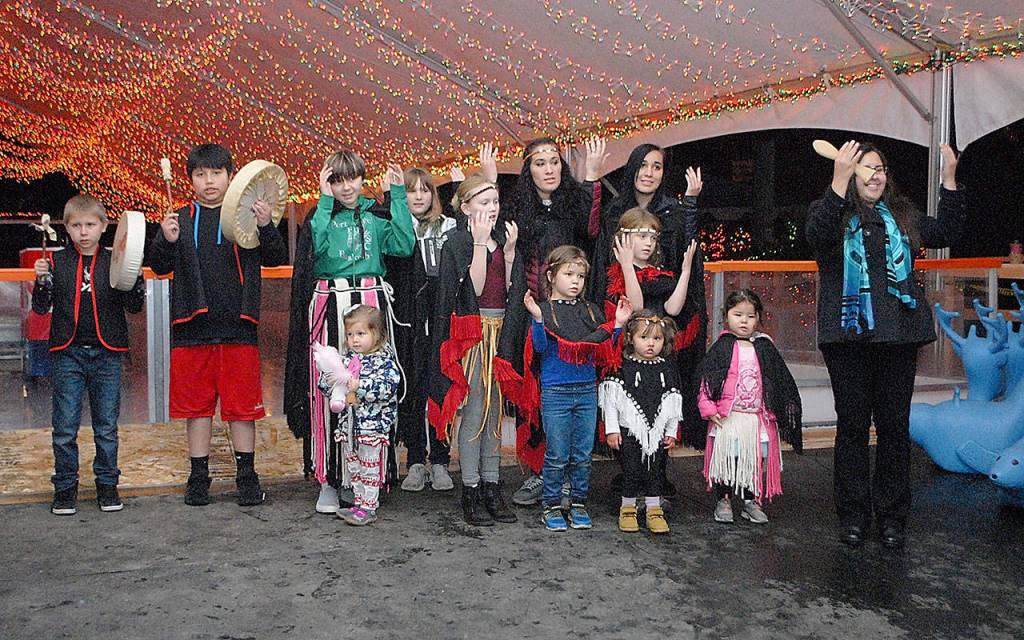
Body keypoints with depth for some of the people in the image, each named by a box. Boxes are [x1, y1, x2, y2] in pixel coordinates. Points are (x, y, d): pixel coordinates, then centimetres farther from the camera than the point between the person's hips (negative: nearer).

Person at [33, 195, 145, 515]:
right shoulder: (57, 262, 5)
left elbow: (134, 307, 1)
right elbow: (41, 307, 5)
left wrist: (136, 278, -15)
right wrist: (42, 280, -12)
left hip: (106, 353, 0)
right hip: (68, 353, 0)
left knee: (106, 426, 8)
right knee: (65, 427, 4)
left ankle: (107, 484, 20)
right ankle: (65, 487, 17)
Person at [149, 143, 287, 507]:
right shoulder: (181, 219, 8)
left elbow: (277, 259, -2)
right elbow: (159, 267, 8)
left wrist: (266, 227, -19)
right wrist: (166, 241, -11)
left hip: (238, 326, -1)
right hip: (192, 326, 2)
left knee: (241, 405, 5)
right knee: (197, 404, 10)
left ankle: (247, 476, 18)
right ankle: (198, 477, 22)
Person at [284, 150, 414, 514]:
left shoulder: (377, 215, 13)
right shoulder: (320, 215, 10)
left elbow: (404, 246, -5)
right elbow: (318, 247, -12)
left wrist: (398, 195, -2)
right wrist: (326, 199, -8)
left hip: (371, 303, 1)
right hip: (330, 307, -1)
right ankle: (328, 480, 6)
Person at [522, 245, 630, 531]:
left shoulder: (591, 311, 10)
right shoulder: (545, 309, -3)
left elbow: (603, 350, 11)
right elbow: (540, 347, -13)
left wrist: (618, 324, 1)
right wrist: (537, 318, -26)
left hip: (587, 391, 4)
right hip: (555, 392, -4)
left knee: (583, 454, 9)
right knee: (557, 455, 2)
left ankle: (578, 504, 23)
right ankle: (551, 506, 16)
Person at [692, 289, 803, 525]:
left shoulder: (765, 347, 6)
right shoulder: (722, 347, -2)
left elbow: (782, 381, 12)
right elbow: (705, 379, -4)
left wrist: (778, 412, 10)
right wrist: (708, 409, -10)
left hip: (758, 416, 3)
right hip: (727, 416, -3)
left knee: (758, 458, 8)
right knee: (726, 458, 2)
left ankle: (751, 502, 23)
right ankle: (723, 501, 18)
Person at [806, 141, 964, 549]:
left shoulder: (901, 215, 16)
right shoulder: (830, 211, 3)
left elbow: (945, 234, 8)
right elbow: (816, 237, -19)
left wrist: (950, 180, 0)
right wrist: (839, 180, -28)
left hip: (898, 335, 3)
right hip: (849, 334, -3)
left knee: (894, 424, 6)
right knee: (852, 424, 3)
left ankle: (892, 516, 17)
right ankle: (853, 514, 14)